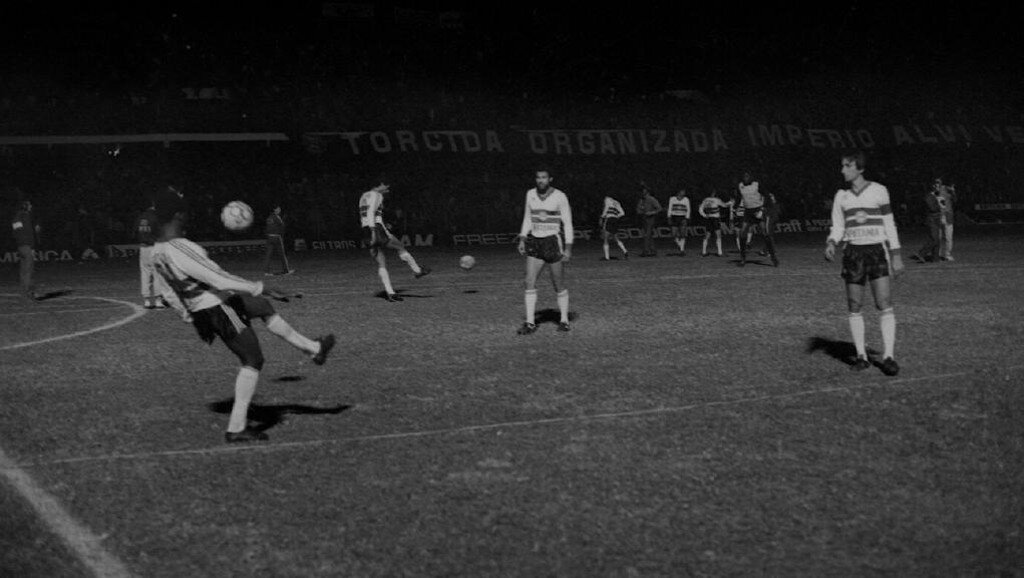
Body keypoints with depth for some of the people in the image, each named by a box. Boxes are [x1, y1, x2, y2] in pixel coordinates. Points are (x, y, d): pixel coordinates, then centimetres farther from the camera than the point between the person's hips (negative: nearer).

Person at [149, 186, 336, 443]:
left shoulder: (157, 252, 0)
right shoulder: (181, 251, -30)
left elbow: (170, 294, 12)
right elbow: (219, 279, -29)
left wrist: (193, 319, 23)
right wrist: (262, 289, -21)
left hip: (199, 309, 9)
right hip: (219, 308, -9)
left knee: (264, 306, 23)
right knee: (252, 360, 3)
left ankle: (313, 348, 35)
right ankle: (236, 428, 6)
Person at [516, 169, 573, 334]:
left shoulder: (560, 197, -8)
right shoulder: (531, 194, 6)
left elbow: (567, 223, -7)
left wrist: (568, 249, -12)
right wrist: (522, 240, 6)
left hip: (553, 243, -4)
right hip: (535, 243, 4)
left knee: (559, 285, 4)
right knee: (530, 282, -7)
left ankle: (564, 321, 19)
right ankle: (530, 323, -5)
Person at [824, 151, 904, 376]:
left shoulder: (878, 191, 1)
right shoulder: (841, 196, 7)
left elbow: (889, 224, 4)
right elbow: (837, 227, 10)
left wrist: (896, 255, 1)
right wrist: (831, 244, -11)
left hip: (877, 250, -2)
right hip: (853, 253, 3)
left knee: (885, 305, -11)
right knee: (854, 307, 2)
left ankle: (888, 356, -10)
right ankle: (861, 356, 12)